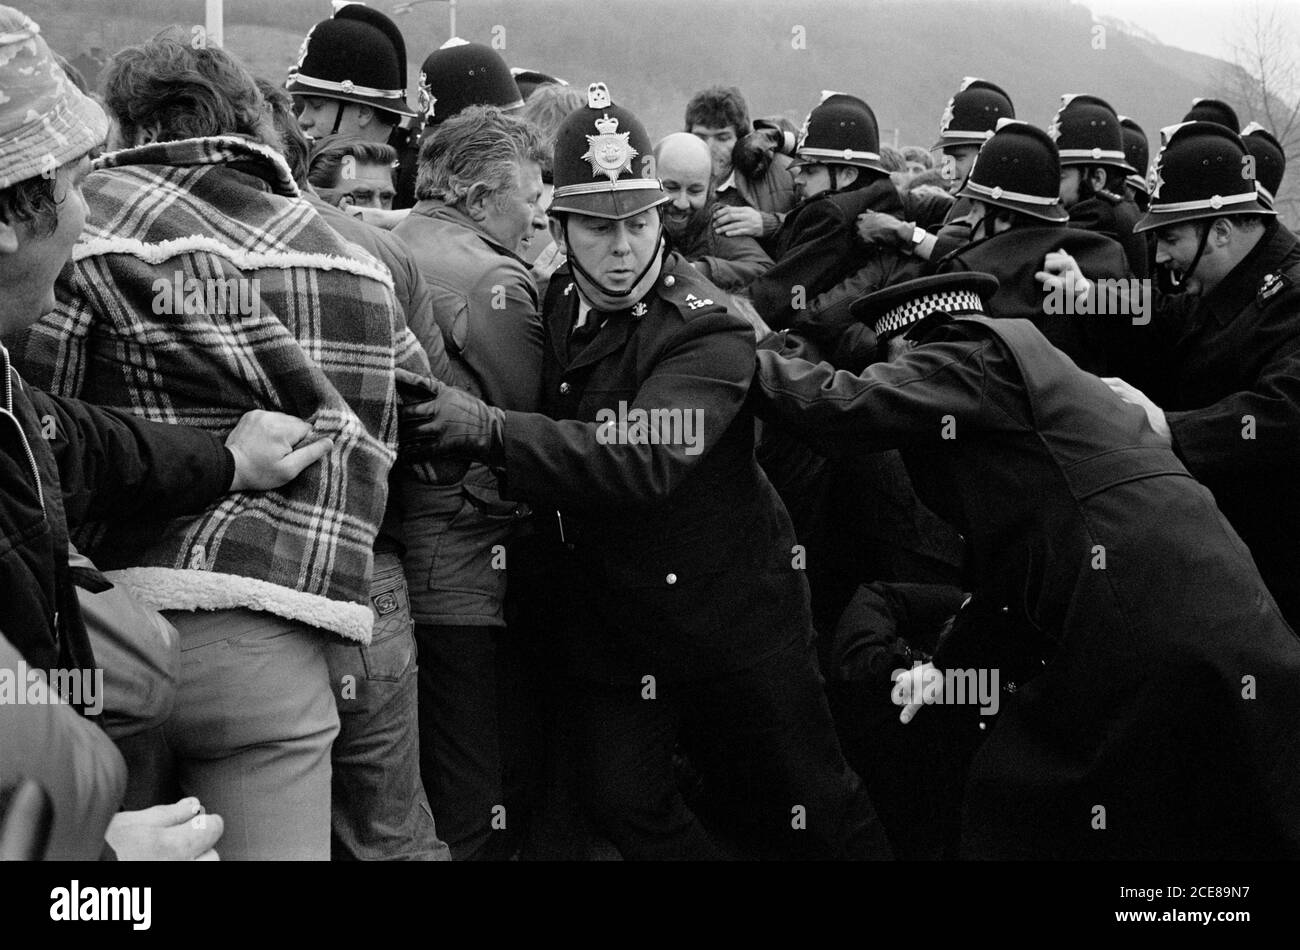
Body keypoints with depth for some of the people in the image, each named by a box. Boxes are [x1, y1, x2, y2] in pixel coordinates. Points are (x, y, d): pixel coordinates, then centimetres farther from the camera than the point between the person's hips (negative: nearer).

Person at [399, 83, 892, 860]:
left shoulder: (707, 330, -21)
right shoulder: (556, 305, -1)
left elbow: (643, 459, -36)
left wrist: (490, 430, -42)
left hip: (730, 614, -5)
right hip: (607, 621, 5)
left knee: (811, 812, 10)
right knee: (627, 808, 3)